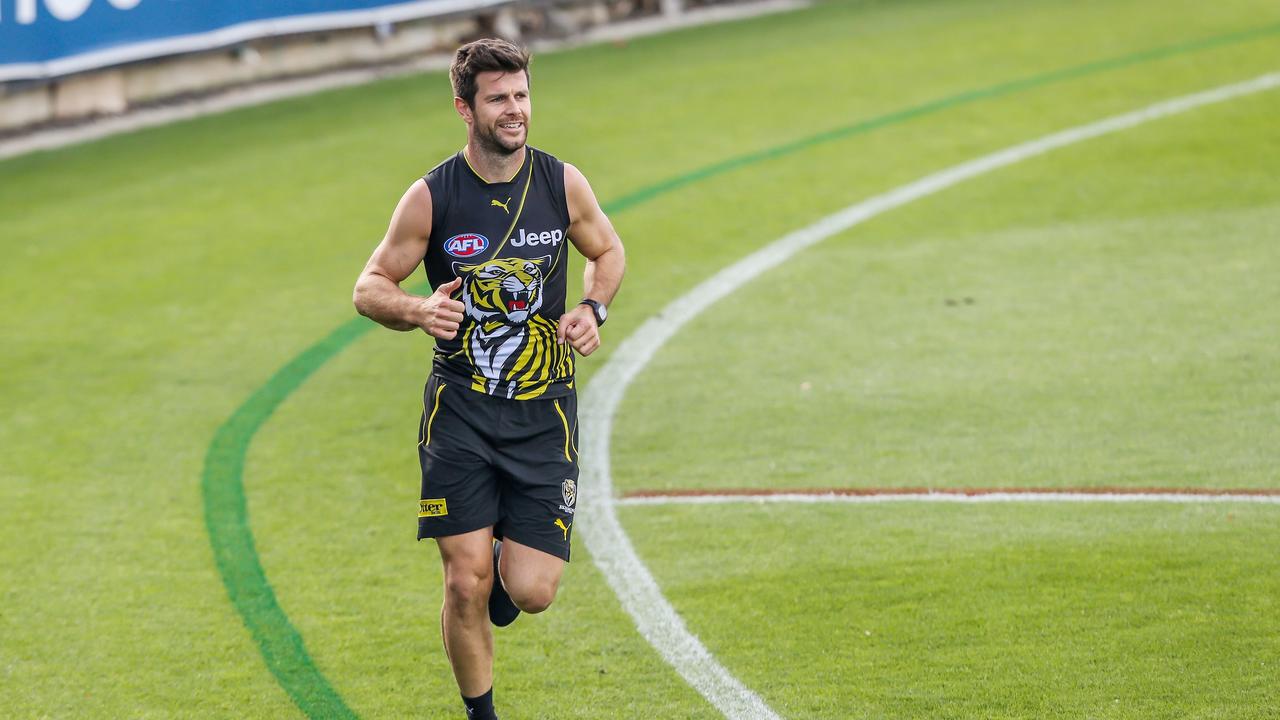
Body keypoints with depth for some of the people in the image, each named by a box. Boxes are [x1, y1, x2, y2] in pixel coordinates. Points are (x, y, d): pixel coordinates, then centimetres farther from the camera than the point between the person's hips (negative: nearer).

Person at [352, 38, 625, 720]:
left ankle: (509, 562, 29)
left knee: (531, 593, -8)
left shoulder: (563, 184, 0)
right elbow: (369, 287, 2)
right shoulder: (432, 196, -5)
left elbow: (607, 252, 19)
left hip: (544, 411, 1)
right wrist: (419, 311, -19)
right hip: (460, 409, -1)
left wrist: (593, 308, -1)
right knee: (465, 583, -8)